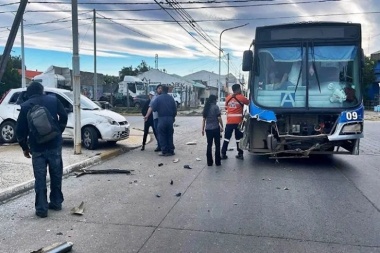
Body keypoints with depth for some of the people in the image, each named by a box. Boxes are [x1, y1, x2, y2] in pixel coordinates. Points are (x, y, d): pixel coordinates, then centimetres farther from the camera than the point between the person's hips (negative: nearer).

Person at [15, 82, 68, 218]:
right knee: (56, 174, 14)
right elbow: (64, 116, 5)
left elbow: (20, 129, 0)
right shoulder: (53, 100, 3)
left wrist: (25, 147, 11)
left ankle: (41, 208, 7)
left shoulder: (25, 106, 1)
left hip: (37, 147, -1)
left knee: (40, 178, 5)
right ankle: (56, 202, 23)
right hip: (54, 144, 1)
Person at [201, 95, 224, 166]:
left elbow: (204, 119, 8)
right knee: (217, 145, 5)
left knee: (209, 145, 10)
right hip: (215, 128, -5)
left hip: (208, 129, 5)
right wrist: (222, 126, 0)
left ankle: (209, 162, 12)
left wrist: (202, 129, 12)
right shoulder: (215, 107, -9)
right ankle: (217, 162, 8)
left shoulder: (206, 108, 7)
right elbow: (219, 118, -11)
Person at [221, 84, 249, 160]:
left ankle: (223, 154, 8)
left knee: (226, 138, 8)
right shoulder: (241, 97, -4)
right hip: (238, 121, -3)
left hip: (229, 121, 3)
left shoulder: (228, 98, 8)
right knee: (239, 138, 5)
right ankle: (240, 154, 9)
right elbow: (249, 102, 10)